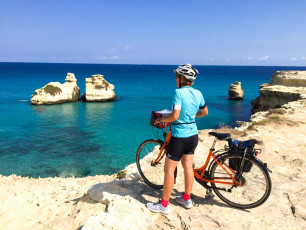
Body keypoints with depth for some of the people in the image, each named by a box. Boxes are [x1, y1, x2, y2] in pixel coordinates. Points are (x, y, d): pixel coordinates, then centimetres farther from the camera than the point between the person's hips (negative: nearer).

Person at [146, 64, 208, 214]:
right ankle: (187, 199, 32)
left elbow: (175, 116, -26)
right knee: (188, 167, 18)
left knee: (169, 169, 4)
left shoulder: (179, 92, -19)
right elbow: (205, 112, 16)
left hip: (179, 136, -7)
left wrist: (161, 119, -9)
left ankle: (164, 205, 15)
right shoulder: (198, 93, 3)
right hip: (193, 135, 8)